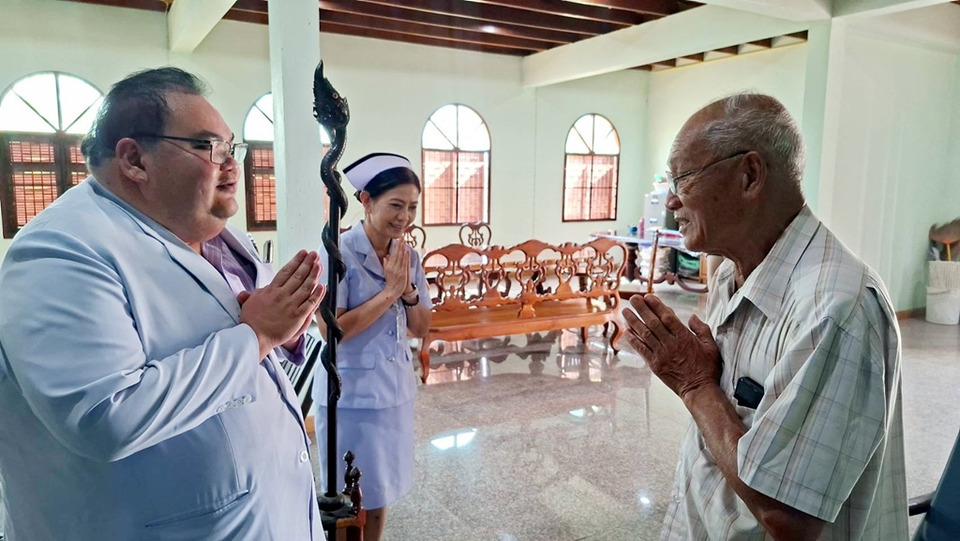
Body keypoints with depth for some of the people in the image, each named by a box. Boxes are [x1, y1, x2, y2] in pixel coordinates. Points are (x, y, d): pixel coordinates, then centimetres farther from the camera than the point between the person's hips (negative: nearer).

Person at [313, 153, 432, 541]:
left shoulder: (408, 257, 2)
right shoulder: (338, 254, -16)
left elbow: (421, 328, 5)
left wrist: (408, 291, -13)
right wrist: (388, 291, -21)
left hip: (396, 391, 6)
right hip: (351, 397, -6)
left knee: (380, 495, 20)